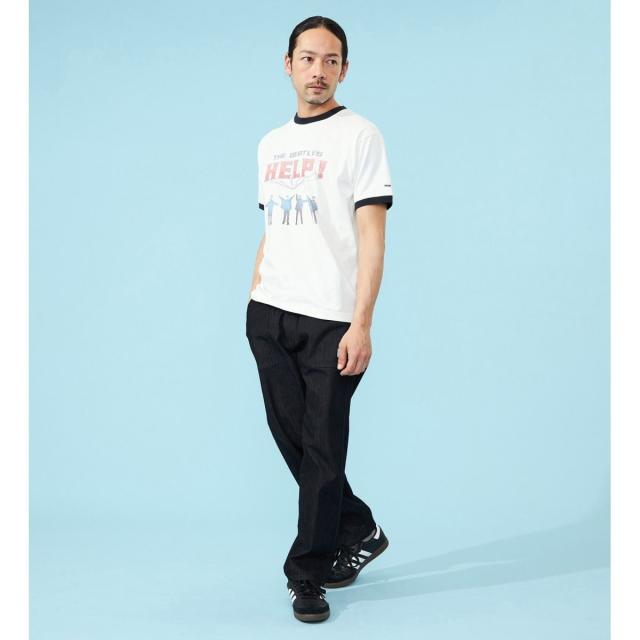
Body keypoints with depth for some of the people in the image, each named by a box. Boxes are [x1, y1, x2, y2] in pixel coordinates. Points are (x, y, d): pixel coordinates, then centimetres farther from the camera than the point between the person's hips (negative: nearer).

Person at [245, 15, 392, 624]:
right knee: (291, 436, 11)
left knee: (321, 449, -1)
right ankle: (360, 533, 31)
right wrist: (252, 303, 14)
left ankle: (307, 576, 13)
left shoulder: (360, 135, -2)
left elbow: (371, 238, -10)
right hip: (269, 316, 7)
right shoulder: (271, 143, 17)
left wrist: (361, 325, -18)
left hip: (330, 319, -6)